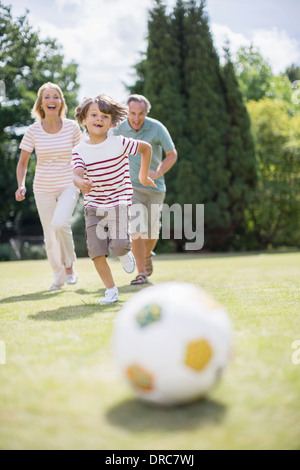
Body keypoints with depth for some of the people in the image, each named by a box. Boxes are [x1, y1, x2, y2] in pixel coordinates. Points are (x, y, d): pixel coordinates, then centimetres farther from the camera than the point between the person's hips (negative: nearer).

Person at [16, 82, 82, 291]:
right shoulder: (33, 131, -5)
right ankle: (59, 277, 29)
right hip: (43, 189, 2)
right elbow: (23, 162, 3)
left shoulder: (72, 127, -5)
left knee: (60, 223, -27)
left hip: (68, 185, -2)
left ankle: (69, 266, -2)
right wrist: (21, 185, -12)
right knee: (50, 237, 7)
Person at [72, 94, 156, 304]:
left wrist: (143, 176, 11)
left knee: (118, 244, -21)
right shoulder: (80, 150, -5)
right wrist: (81, 183, -45)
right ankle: (111, 291, 10)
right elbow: (77, 173, -21)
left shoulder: (119, 143, -8)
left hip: (119, 202, -2)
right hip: (93, 206, 3)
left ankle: (125, 253, 19)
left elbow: (146, 148, 6)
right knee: (96, 251, -5)